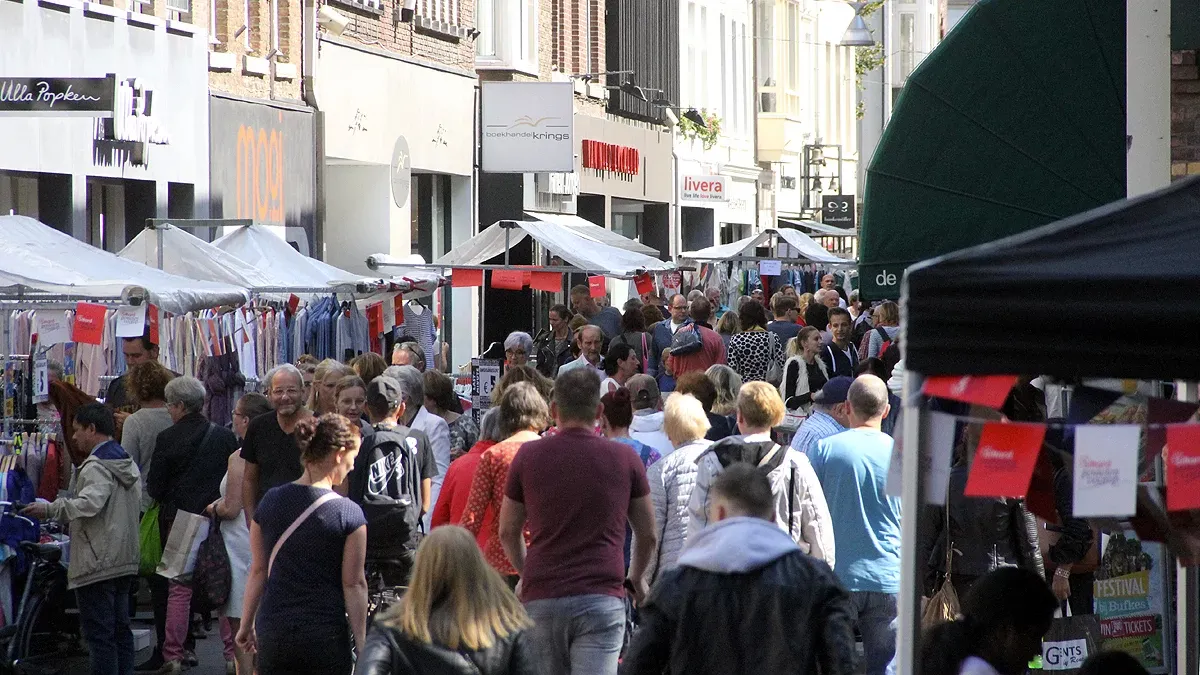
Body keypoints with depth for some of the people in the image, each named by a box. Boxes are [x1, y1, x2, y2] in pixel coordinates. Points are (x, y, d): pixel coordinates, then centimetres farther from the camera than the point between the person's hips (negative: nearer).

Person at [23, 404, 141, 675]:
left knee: (98, 632, -7)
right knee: (120, 629, 13)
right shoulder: (129, 464, 14)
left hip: (98, 564, -9)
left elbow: (89, 504, -29)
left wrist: (49, 509, -28)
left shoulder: (96, 467, -15)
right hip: (126, 561, 9)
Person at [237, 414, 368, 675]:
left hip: (273, 632, 3)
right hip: (326, 634, -3)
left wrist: (246, 624, 16)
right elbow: (353, 584, -7)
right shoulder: (350, 515, -9)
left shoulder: (271, 502, 2)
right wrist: (361, 645, -1)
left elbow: (258, 570, 7)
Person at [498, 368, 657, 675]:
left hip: (541, 599, 1)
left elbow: (508, 532, 16)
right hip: (601, 598, -1)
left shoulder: (529, 456, 5)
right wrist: (637, 579, 34)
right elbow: (648, 536, 15)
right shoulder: (624, 459, 4)